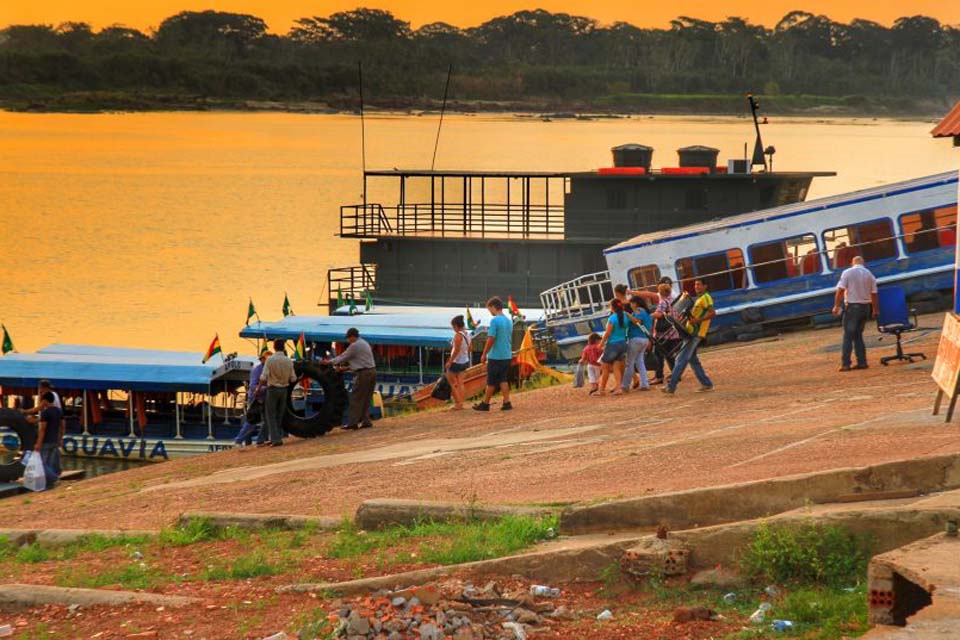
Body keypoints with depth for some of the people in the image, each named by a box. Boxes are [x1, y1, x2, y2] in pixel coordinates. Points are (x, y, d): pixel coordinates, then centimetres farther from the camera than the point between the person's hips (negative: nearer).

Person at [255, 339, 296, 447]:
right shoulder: (289, 361, -1)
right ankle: (273, 438, 18)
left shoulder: (270, 360, -13)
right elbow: (293, 379, 2)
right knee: (279, 416, 14)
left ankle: (275, 439, -7)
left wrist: (258, 389, -5)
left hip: (272, 389, -4)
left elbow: (264, 377, -16)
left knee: (271, 416, 2)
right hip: (284, 389, 4)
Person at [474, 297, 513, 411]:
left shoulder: (494, 321, -15)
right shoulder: (509, 321, 9)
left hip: (495, 357, -7)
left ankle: (485, 404, 11)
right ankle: (506, 403, 4)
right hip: (507, 356, 7)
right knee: (503, 380, 10)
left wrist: (484, 354, -9)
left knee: (491, 382, 2)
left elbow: (491, 339, -17)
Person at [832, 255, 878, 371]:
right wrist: (875, 310, 16)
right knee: (858, 335, 15)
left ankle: (845, 363, -7)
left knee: (848, 336, -2)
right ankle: (862, 362, 10)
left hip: (852, 306, -4)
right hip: (866, 307, 4)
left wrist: (836, 306, -9)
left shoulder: (847, 273, -5)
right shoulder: (869, 275, 8)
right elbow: (874, 294, 7)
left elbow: (840, 290, -13)